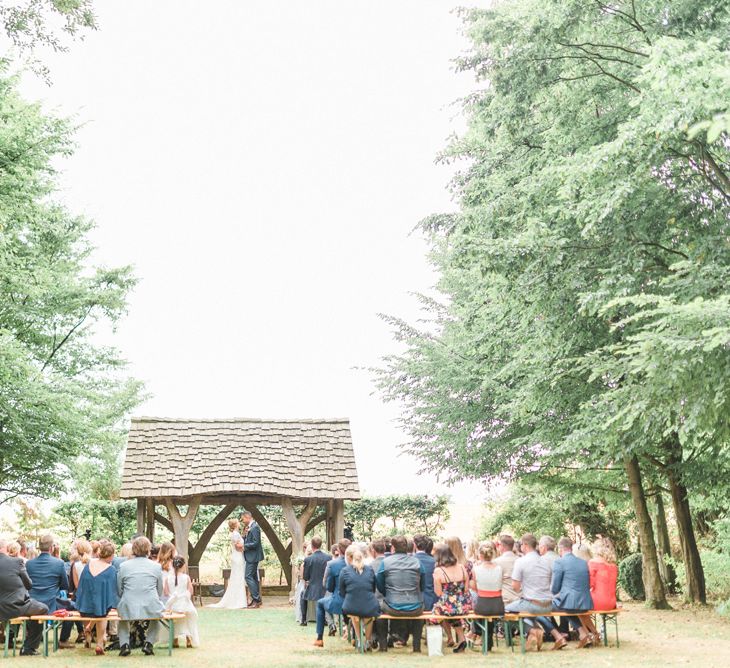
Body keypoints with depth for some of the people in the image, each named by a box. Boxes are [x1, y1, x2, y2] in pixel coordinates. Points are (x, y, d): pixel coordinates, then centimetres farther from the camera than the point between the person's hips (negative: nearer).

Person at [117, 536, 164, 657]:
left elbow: (119, 591, 10)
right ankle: (149, 643, 18)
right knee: (156, 618, 35)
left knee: (122, 619, 36)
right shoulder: (156, 566, 3)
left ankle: (124, 644, 18)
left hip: (128, 607, 0)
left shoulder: (123, 566, 2)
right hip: (151, 607, 0)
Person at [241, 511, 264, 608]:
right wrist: (243, 538, 3)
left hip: (253, 556, -10)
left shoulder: (254, 527, -18)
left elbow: (255, 543, -23)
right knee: (253, 577, 13)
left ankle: (256, 599, -10)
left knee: (248, 576, -11)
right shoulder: (250, 527, 13)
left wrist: (244, 546, -18)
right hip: (251, 557, 10)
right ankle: (256, 600, 19)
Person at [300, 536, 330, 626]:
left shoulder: (308, 559, -13)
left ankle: (304, 620, 28)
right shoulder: (329, 558, -7)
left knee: (303, 596, 30)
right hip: (326, 590, 2)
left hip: (312, 590, -2)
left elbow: (305, 577, -5)